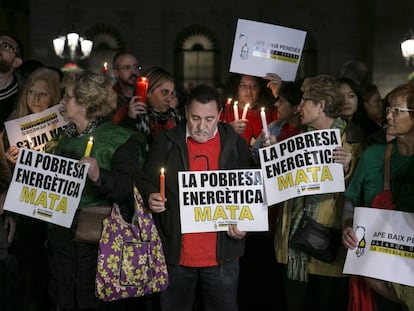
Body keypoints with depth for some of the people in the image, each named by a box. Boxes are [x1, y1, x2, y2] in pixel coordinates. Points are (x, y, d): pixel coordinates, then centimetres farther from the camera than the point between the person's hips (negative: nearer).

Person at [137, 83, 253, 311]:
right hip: (175, 254, 0)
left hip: (222, 257, 0)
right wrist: (151, 197, -15)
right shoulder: (166, 142, 1)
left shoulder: (236, 145, 2)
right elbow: (145, 183, 6)